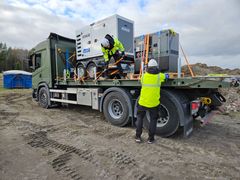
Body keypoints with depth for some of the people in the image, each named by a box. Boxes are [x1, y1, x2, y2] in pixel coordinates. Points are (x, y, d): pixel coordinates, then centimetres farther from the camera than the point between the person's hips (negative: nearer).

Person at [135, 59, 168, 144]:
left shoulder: (144, 76, -2)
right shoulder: (159, 76, -2)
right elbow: (167, 76, 19)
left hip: (143, 102, 1)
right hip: (154, 102, 0)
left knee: (140, 118, 17)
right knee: (153, 120, 15)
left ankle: (138, 137, 20)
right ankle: (150, 138, 21)